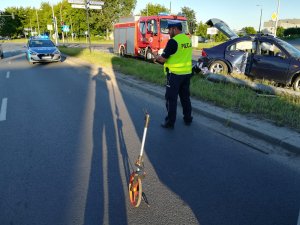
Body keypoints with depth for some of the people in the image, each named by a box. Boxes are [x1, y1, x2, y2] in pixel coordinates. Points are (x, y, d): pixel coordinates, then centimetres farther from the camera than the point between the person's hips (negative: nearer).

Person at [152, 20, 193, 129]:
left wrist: (156, 56, 7)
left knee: (171, 98, 3)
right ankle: (188, 119, 28)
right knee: (185, 97, 18)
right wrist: (160, 57, 16)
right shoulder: (187, 39, 9)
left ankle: (170, 122, 10)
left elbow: (163, 59, -15)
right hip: (187, 73, 8)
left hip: (175, 74, -7)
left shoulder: (173, 41, -16)